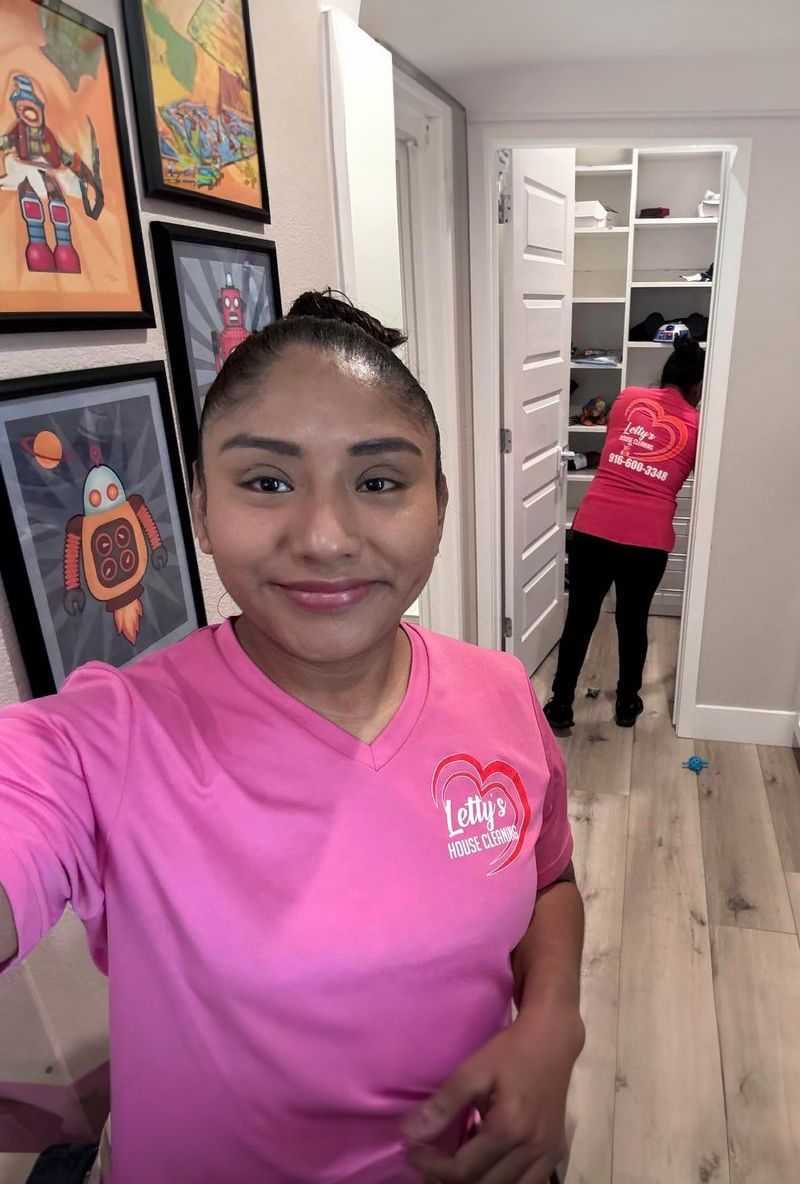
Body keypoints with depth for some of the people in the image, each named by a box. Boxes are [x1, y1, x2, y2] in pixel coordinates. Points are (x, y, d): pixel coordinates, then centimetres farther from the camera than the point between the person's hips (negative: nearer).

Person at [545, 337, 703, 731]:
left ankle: (560, 706, 21)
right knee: (633, 621, 18)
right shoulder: (698, 426, 7)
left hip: (592, 529, 1)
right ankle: (627, 704, 34)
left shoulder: (628, 398, 11)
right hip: (648, 540, -1)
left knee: (579, 619, 12)